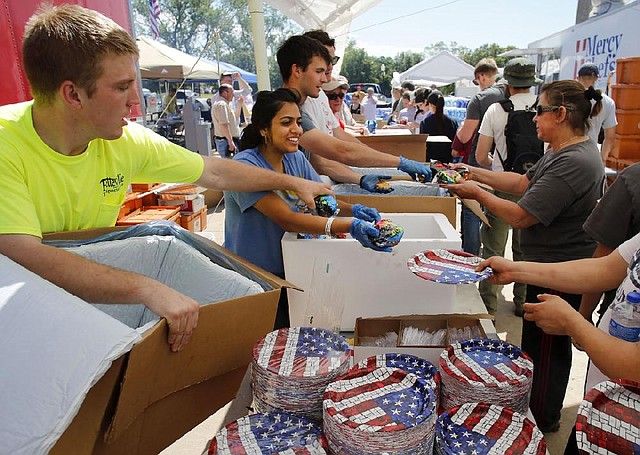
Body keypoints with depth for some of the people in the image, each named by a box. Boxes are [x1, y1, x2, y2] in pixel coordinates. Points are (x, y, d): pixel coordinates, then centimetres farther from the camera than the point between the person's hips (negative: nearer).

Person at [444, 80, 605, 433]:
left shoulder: (572, 163, -28)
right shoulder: (566, 151, 6)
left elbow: (520, 216, -28)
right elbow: (523, 182, 12)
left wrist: (477, 192, -15)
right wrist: (476, 174, 6)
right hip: (553, 265, 11)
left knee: (544, 349, 8)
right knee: (551, 346, 25)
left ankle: (542, 420, 30)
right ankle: (546, 410, 46)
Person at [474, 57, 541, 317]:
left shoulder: (495, 110, -7)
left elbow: (481, 157, -7)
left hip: (502, 187, -2)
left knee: (493, 250, 8)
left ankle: (488, 306, 15)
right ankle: (524, 303, 29)